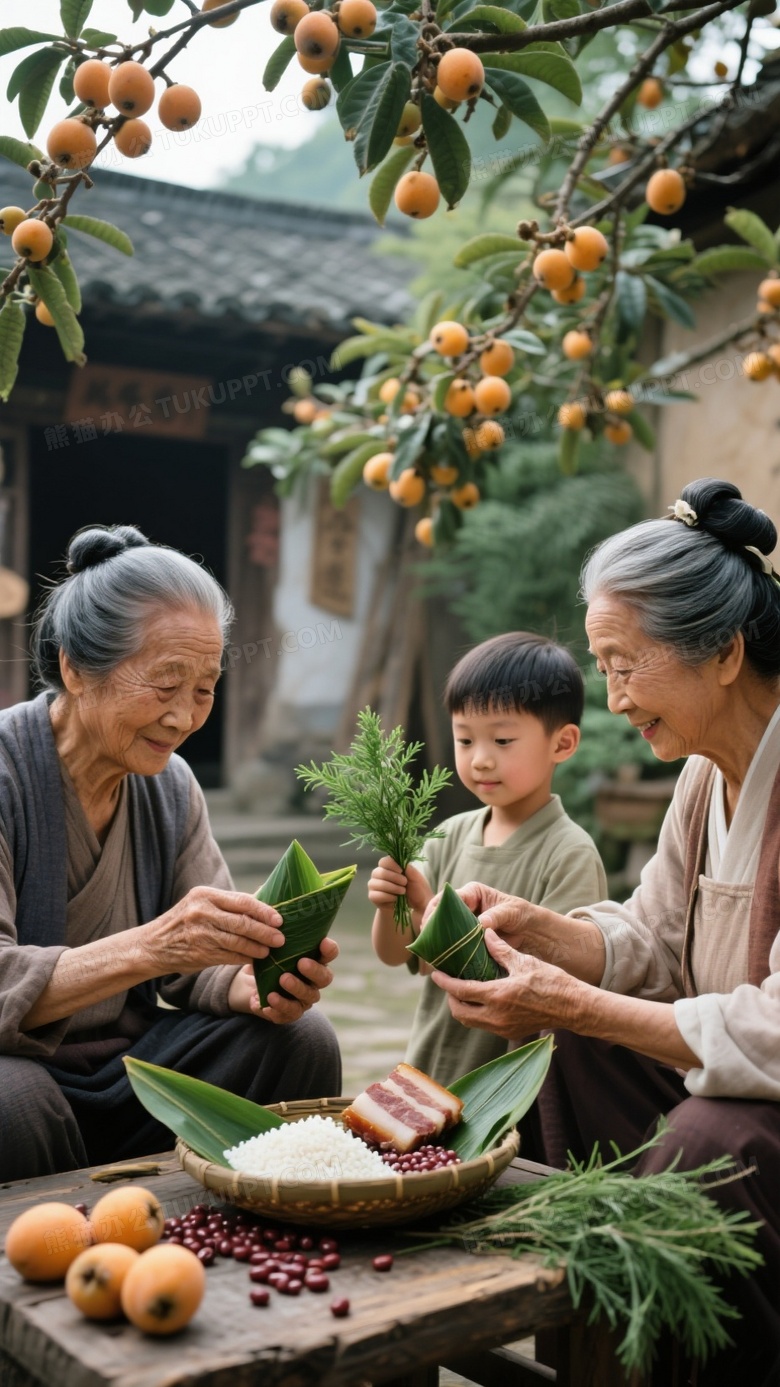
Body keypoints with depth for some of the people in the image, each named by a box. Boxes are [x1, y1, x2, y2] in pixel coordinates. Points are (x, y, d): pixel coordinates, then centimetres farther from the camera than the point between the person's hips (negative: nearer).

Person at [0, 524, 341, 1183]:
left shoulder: (172, 786, 3)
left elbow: (200, 964, 3)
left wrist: (259, 986, -20)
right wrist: (147, 948, -39)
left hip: (124, 1068, 6)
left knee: (300, 1039, -12)